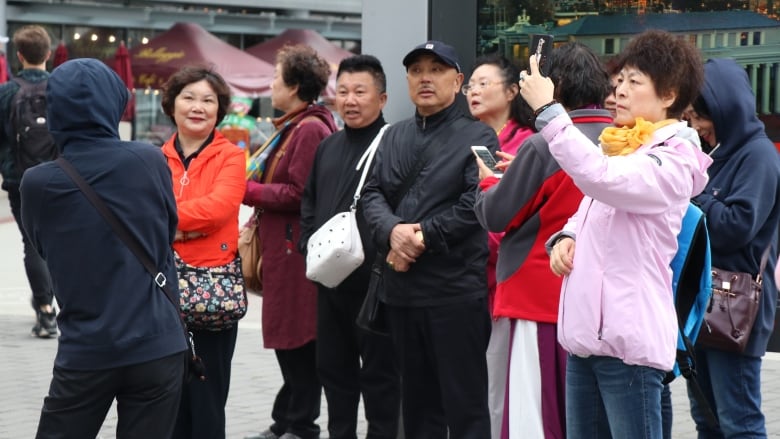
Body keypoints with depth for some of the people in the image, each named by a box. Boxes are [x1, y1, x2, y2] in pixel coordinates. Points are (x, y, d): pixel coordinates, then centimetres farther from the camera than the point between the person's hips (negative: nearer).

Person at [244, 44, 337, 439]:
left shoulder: (310, 129, -14)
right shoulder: (294, 127, 17)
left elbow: (299, 194, -19)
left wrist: (247, 190, -11)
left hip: (297, 251, -10)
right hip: (282, 248, 10)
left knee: (298, 341, -3)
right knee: (289, 341, 14)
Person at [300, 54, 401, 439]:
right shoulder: (328, 147, 16)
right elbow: (308, 202, 24)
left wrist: (377, 253, -21)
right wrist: (309, 244, 10)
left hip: (375, 279, -8)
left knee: (379, 370, 2)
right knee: (333, 367, 15)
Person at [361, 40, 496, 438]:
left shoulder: (478, 136, -2)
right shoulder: (393, 137, 16)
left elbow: (475, 203, -13)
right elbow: (373, 194, 8)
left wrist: (423, 238, -14)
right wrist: (392, 231, -13)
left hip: (456, 289, -6)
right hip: (401, 287, 6)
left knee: (464, 401, -1)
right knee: (416, 399, 15)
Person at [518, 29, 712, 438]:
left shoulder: (672, 161, -10)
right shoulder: (619, 147, 17)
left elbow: (598, 176, -28)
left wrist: (547, 110, -26)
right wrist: (565, 238, 4)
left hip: (629, 338, -9)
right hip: (587, 331, 9)